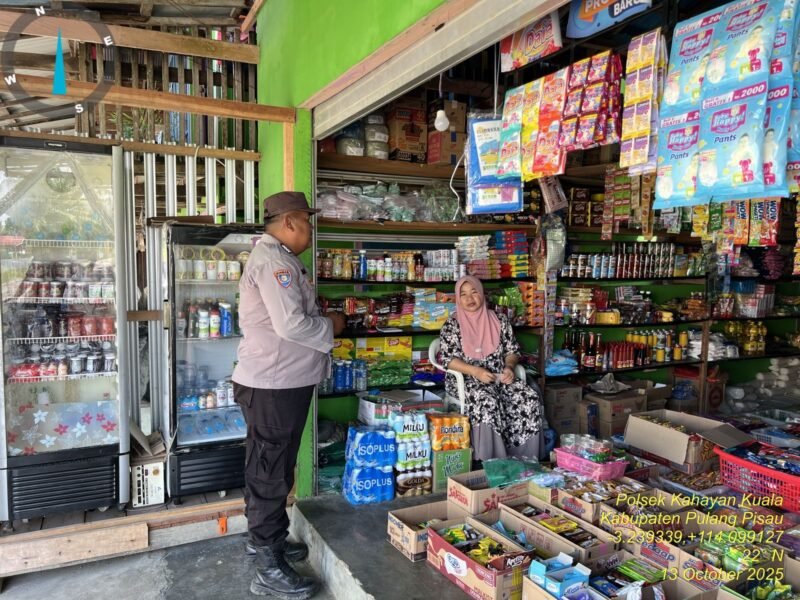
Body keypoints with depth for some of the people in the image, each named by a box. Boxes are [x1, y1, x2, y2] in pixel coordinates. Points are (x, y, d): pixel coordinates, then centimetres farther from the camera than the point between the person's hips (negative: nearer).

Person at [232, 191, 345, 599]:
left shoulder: (276, 258, 16)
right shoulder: (273, 260, -19)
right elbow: (291, 325, -27)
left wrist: (320, 318, 7)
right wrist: (330, 326, -11)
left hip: (280, 381, 11)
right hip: (274, 385, -11)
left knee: (270, 468, 22)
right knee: (271, 473, 0)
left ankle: (266, 539, 39)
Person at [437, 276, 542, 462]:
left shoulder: (499, 321, 9)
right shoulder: (452, 325, -1)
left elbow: (512, 350, 11)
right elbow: (447, 360, -8)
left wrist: (509, 367, -11)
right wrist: (476, 371, -22)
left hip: (500, 377, 4)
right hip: (466, 379, -3)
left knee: (530, 398, -22)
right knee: (487, 402, -36)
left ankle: (523, 459, -13)